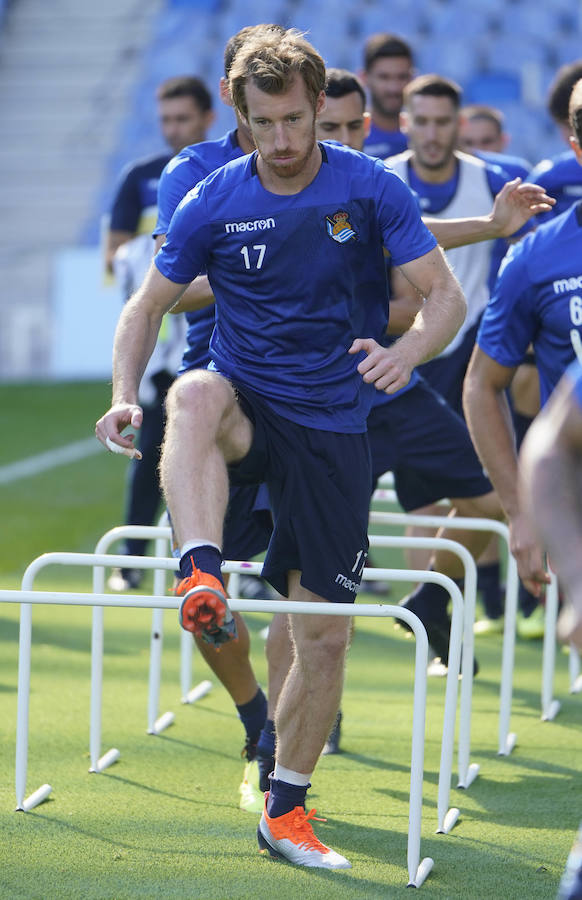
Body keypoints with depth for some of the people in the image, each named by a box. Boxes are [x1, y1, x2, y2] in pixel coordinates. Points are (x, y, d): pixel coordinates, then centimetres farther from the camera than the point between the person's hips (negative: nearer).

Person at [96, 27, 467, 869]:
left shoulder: (372, 190, -5)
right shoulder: (214, 203, -3)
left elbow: (446, 295, -6)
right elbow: (147, 306, 5)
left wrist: (407, 352, -28)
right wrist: (125, 396, -13)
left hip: (332, 427, 0)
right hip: (246, 405, 0)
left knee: (325, 636, -1)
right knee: (195, 393, -39)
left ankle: (285, 810, 17)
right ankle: (202, 580, -50)